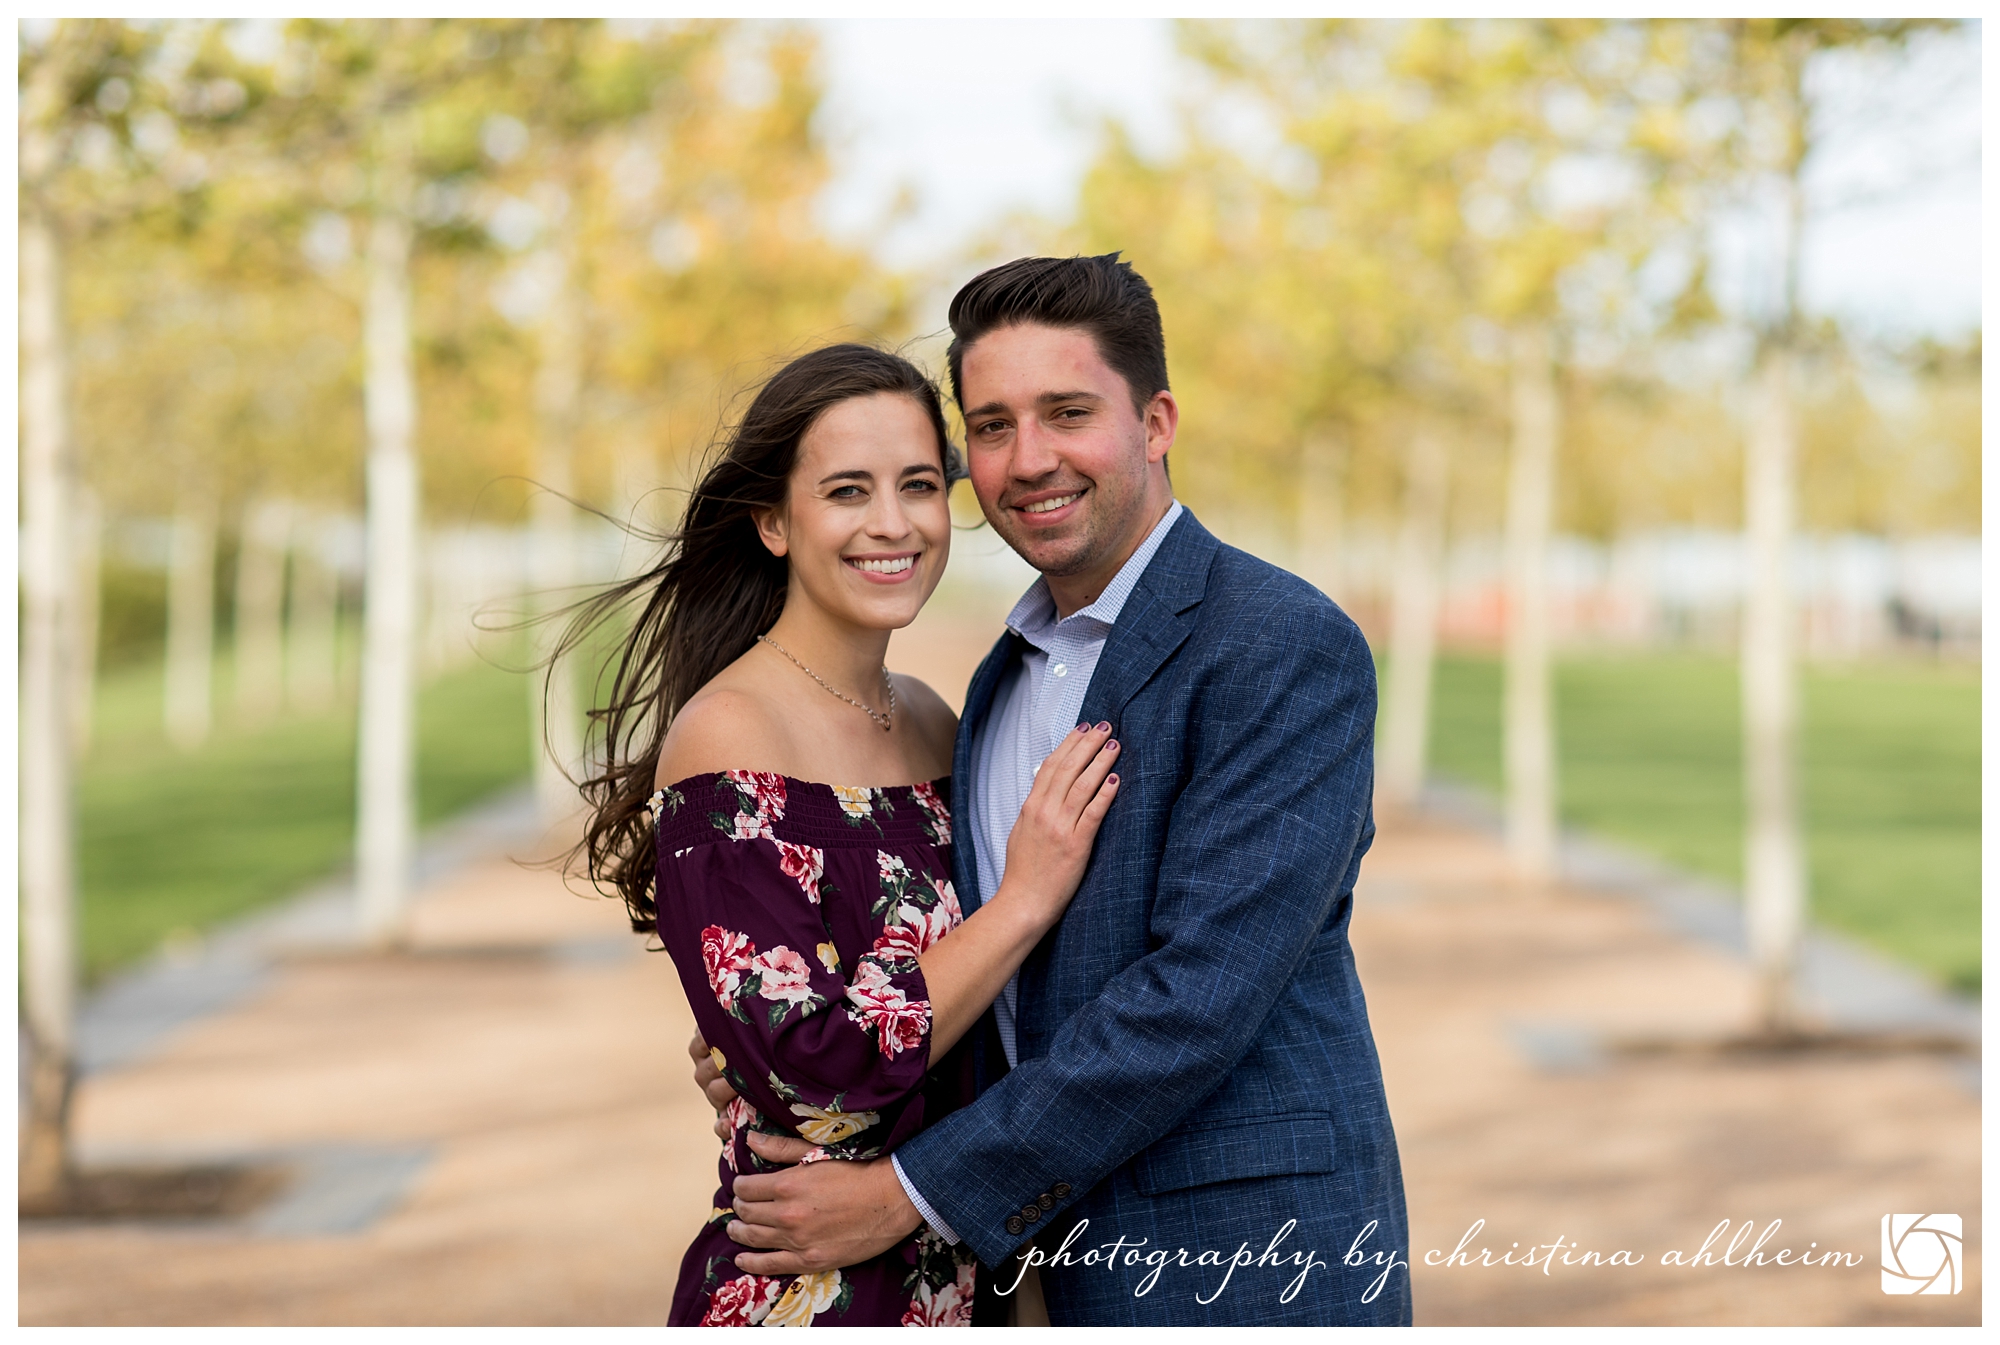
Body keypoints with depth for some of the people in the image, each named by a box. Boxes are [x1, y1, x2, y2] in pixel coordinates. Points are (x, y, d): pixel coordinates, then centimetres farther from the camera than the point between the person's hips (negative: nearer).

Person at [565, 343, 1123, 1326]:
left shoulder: (930, 722, 5)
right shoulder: (725, 739, -16)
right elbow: (809, 1071, -22)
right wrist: (1027, 898, -17)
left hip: (952, 1274, 7)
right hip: (805, 1294, -6)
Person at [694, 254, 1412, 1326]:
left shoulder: (1289, 651, -15)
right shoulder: (1011, 678, 11)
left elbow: (1201, 994, -22)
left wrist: (911, 1193, -19)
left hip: (1249, 1276, -7)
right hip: (1057, 1268, 7)